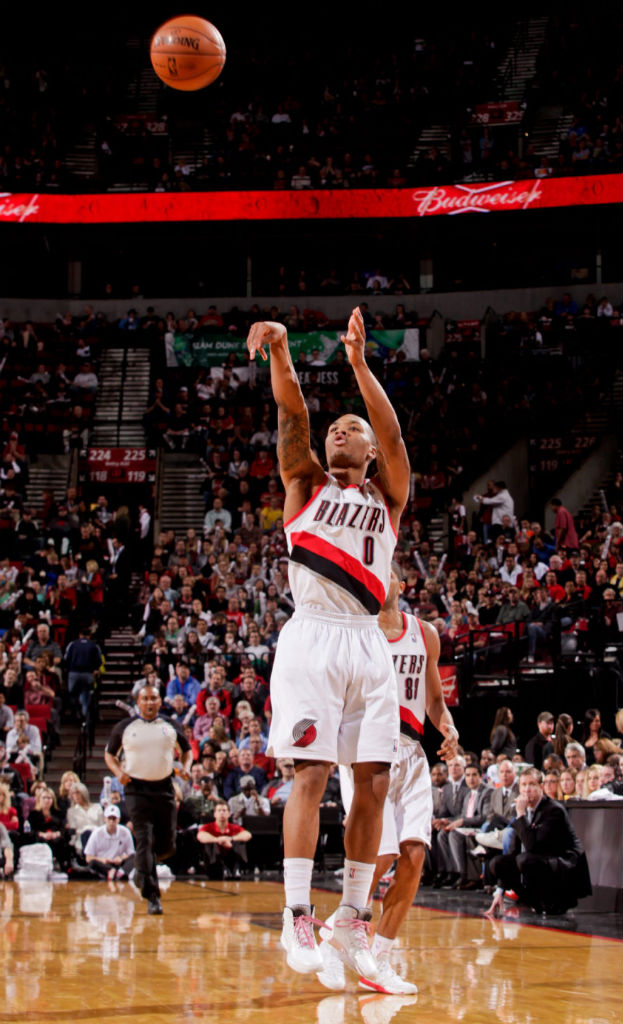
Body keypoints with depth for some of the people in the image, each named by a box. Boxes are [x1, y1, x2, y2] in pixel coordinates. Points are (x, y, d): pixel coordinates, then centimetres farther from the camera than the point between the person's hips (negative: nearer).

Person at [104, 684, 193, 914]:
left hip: (164, 789, 3)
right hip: (137, 789, -3)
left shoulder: (171, 726, 7)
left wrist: (186, 767, -1)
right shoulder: (124, 727, 3)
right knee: (145, 841, -14)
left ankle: (142, 868, 38)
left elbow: (187, 749, 20)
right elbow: (109, 754, 13)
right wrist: (118, 772, -6)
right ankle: (152, 897, -14)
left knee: (167, 845, 4)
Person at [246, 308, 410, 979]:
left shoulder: (388, 496, 16)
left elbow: (392, 432, -1)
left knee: (373, 782, 0)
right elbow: (292, 412, -1)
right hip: (312, 635, -3)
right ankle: (296, 917, -9)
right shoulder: (306, 484, 14)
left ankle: (353, 919, 7)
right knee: (311, 773, -11)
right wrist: (279, 350, -17)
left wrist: (358, 363, -13)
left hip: (366, 641, 3)